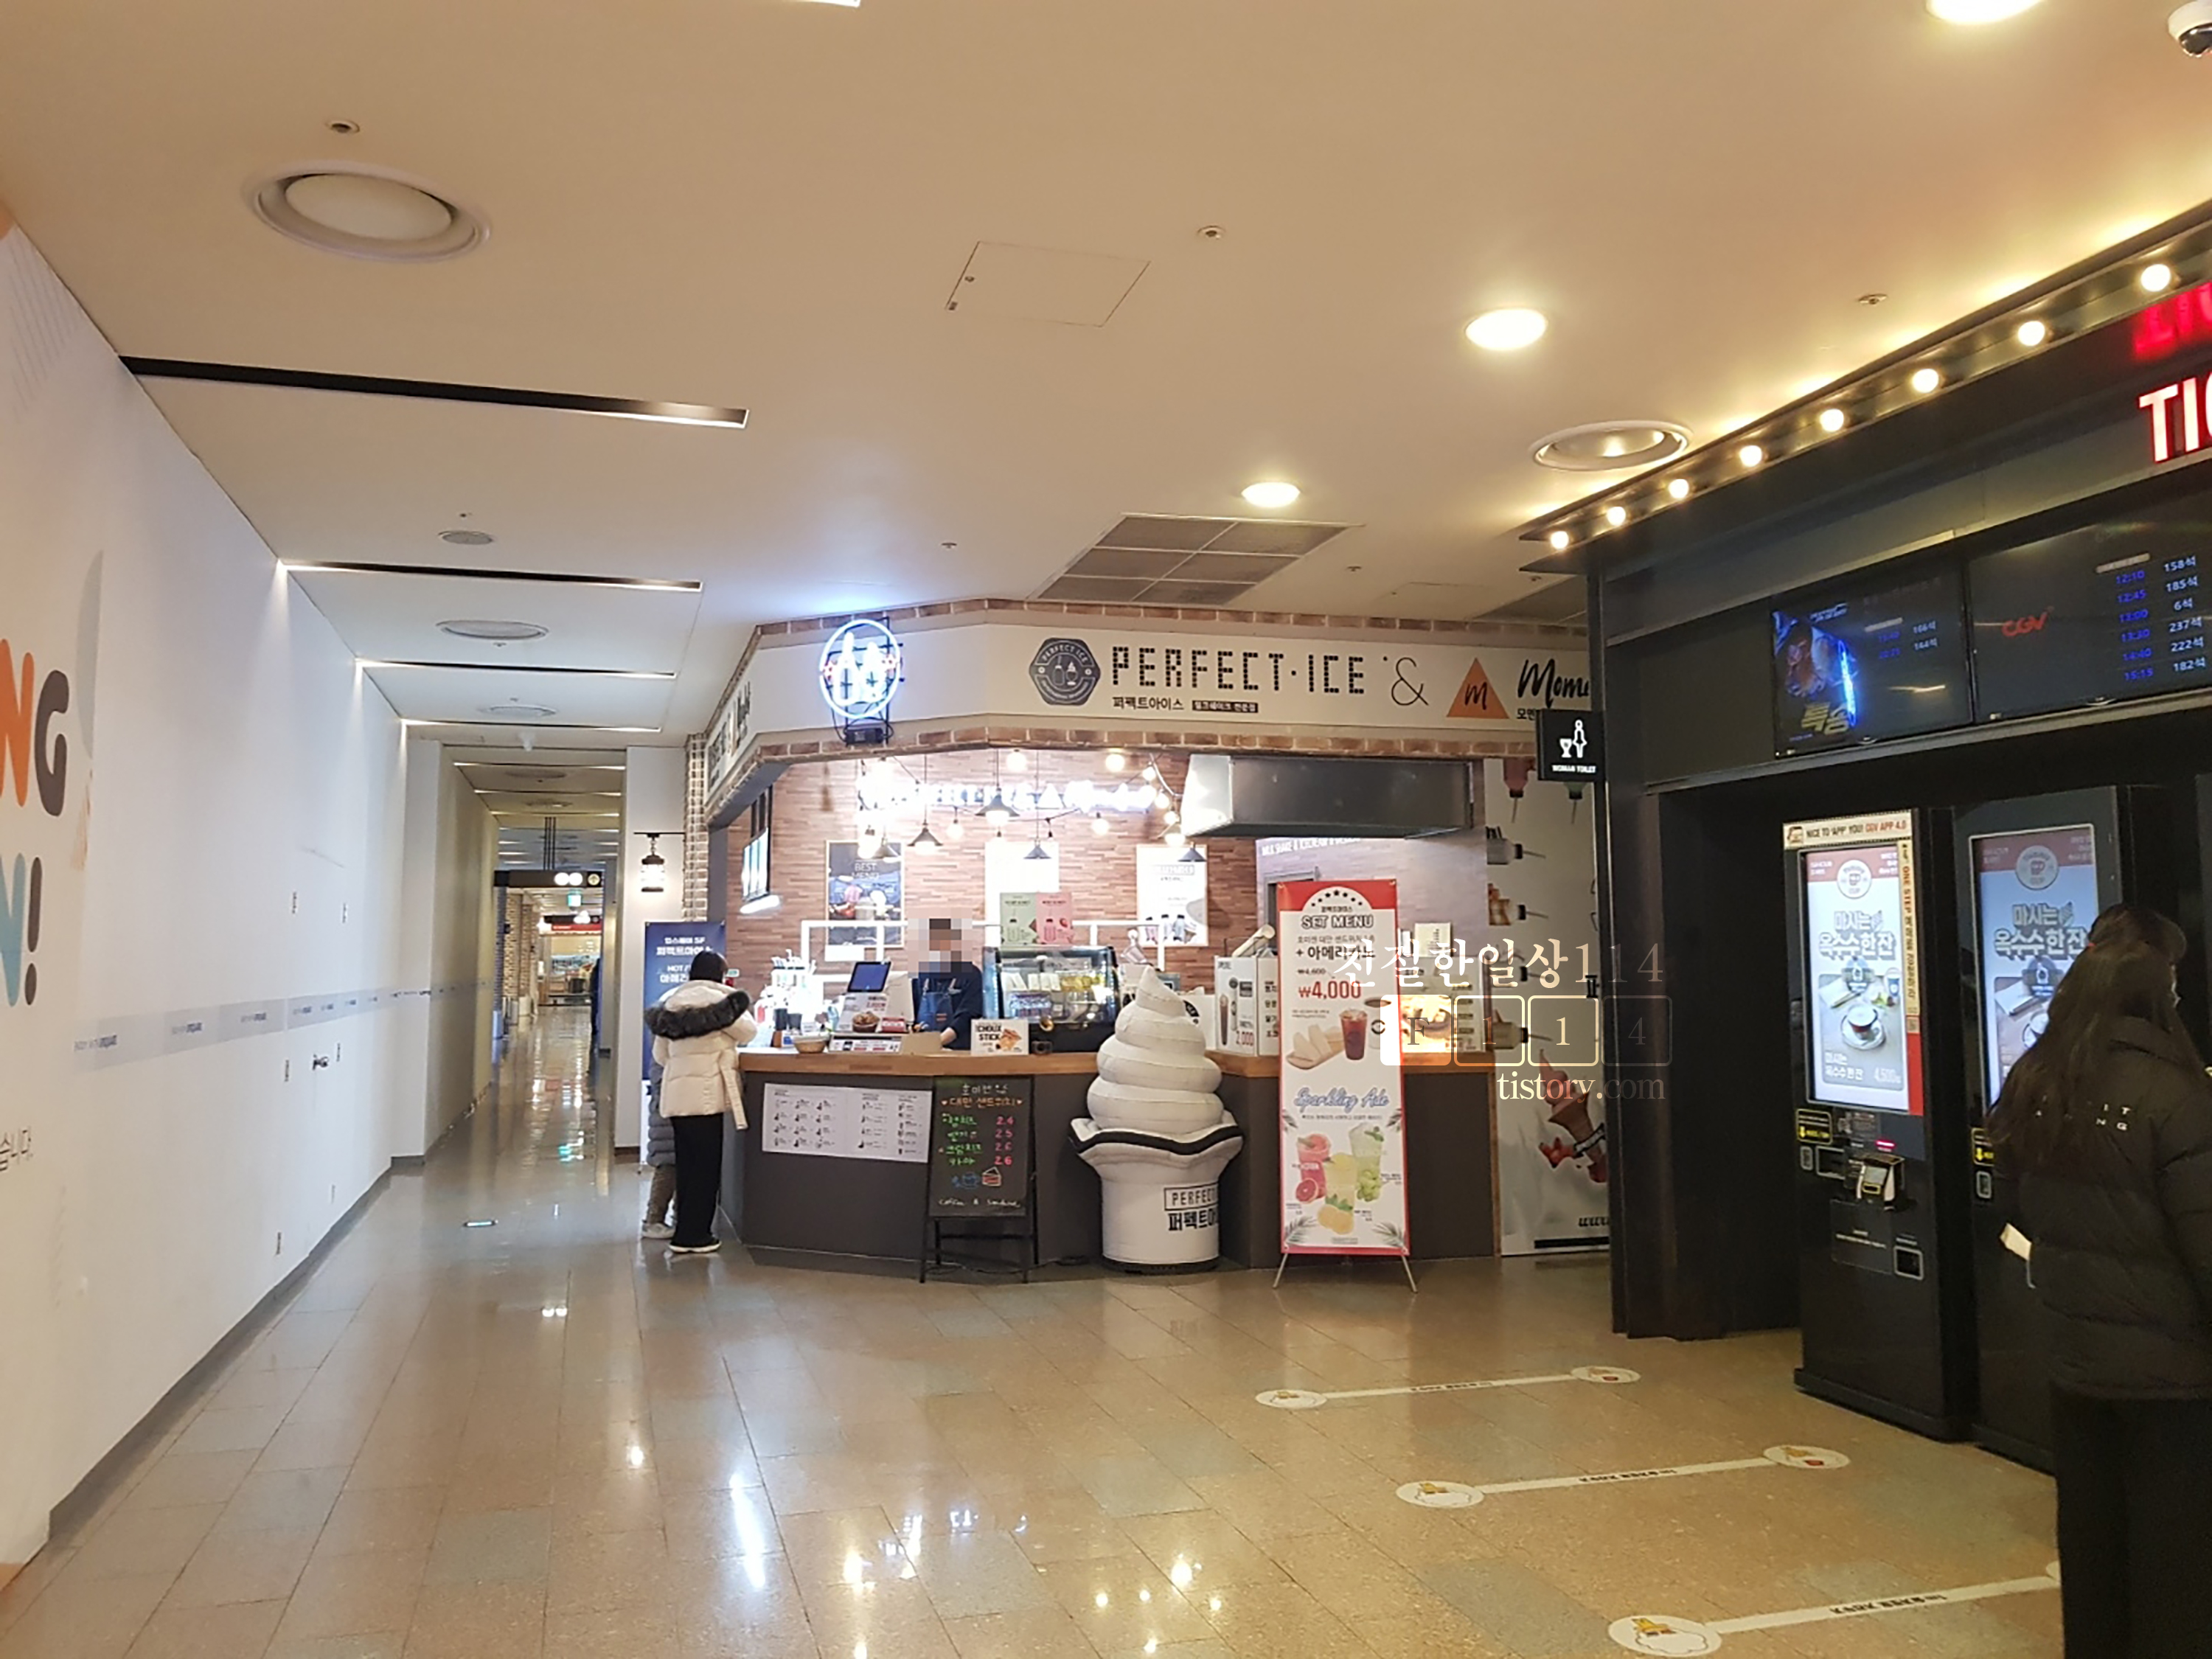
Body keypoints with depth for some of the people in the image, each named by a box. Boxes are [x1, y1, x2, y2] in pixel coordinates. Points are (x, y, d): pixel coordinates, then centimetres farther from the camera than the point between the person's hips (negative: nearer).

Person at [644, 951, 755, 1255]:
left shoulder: (672, 1000, 12)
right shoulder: (716, 999, -10)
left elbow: (660, 1055, 15)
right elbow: (748, 1032, 1)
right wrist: (737, 1006, 17)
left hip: (676, 1095, 7)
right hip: (704, 1095, -7)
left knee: (687, 1166, 14)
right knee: (705, 1168, 1)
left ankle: (688, 1231, 20)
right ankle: (692, 1236, 3)